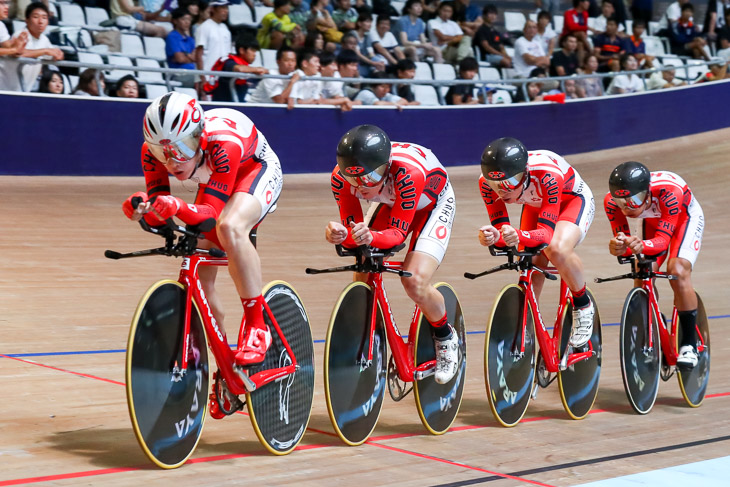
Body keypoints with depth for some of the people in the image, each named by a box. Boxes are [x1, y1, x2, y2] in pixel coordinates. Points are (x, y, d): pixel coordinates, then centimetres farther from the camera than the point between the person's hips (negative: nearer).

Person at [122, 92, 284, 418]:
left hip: (257, 169, -6)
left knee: (229, 227, -39)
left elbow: (212, 215, -40)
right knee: (197, 277, -3)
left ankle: (257, 325, -26)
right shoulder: (154, 151, -26)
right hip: (215, 182, 6)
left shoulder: (223, 143, -41)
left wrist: (180, 208, -59)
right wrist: (144, 209, -45)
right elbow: (159, 215, -23)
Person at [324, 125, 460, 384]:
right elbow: (353, 230, -24)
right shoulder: (341, 177, -30)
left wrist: (371, 237, -58)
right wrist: (341, 235, -48)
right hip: (390, 202, 5)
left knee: (415, 282, -22)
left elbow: (398, 233, -37)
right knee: (361, 279, -9)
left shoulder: (408, 173, -43)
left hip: (432, 203, -5)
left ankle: (446, 337, 8)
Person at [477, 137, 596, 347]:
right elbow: (501, 228, -27)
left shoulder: (547, 175, -43)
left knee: (557, 249, -33)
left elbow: (547, 232, -43)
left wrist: (519, 236, -65)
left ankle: (583, 306, -7)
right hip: (535, 205, 5)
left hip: (573, 199, -5)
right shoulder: (487, 182, -30)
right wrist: (492, 236, -52)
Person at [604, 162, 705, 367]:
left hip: (685, 217, -4)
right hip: (653, 220, 4)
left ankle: (689, 344, -12)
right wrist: (618, 247, -54)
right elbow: (623, 240, -29)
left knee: (677, 271, -25)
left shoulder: (668, 191, -43)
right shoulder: (612, 201, -32)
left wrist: (642, 245, -65)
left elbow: (663, 240, -43)